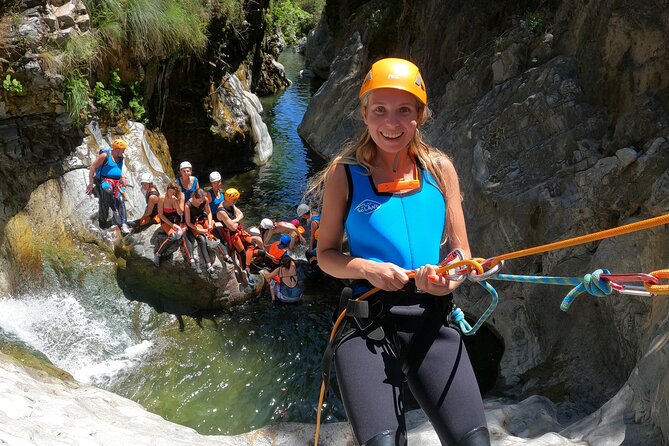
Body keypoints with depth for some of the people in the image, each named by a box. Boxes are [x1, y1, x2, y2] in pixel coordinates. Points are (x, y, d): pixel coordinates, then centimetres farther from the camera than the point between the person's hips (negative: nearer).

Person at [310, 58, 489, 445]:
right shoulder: (345, 173, 3)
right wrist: (368, 269, -12)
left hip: (432, 321, 2)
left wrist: (449, 280, -10)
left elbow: (461, 253, 12)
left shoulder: (440, 169, 9)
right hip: (366, 326, -2)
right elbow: (327, 254, 8)